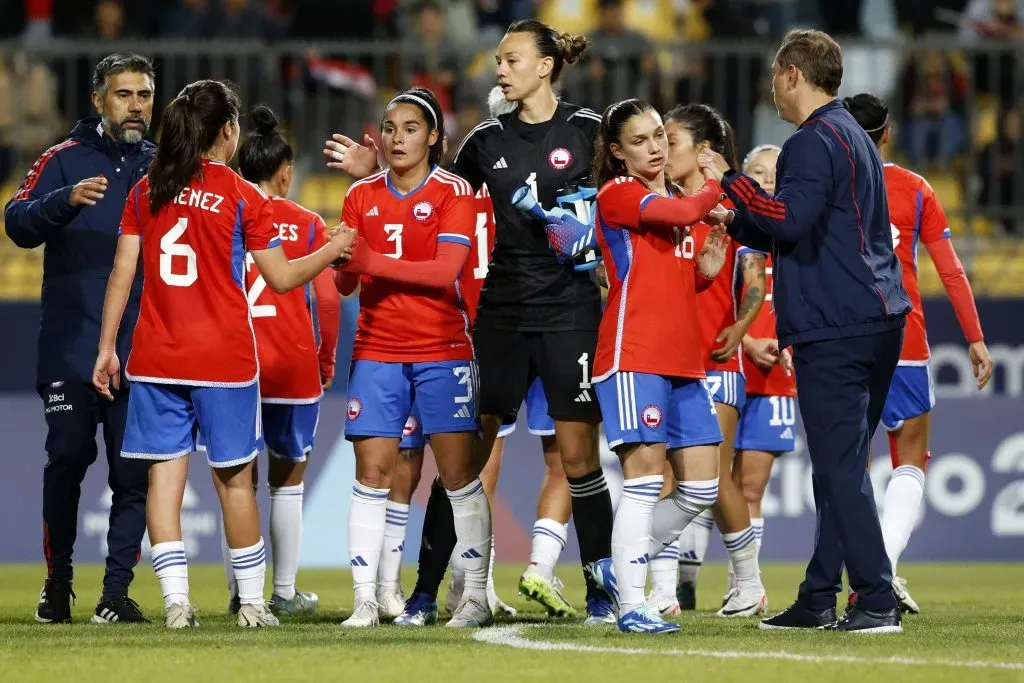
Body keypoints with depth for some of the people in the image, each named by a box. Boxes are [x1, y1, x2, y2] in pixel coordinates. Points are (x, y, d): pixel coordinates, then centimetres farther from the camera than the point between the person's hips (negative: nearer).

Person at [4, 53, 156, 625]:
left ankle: (117, 589, 2)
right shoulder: (65, 160, 5)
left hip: (140, 351, 2)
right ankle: (58, 583, 13)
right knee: (67, 460, 0)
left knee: (134, 471, -2)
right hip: (71, 348, -2)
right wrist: (66, 200, -25)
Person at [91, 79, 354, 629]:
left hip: (155, 357, 2)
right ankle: (251, 602, 12)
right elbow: (282, 278, 1)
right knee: (234, 478, 6)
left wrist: (106, 347, 9)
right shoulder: (242, 197, -4)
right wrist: (332, 251, 17)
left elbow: (122, 273, 4)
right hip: (223, 357, -2)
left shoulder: (146, 192, 5)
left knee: (164, 473, 2)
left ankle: (176, 601, -5)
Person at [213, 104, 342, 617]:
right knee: (287, 480, 9)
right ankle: (284, 592, 10)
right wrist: (326, 362, 8)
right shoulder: (306, 224, -1)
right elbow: (326, 298, -4)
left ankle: (237, 590, 3)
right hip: (293, 367, -1)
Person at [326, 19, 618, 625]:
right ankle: (426, 590, 7)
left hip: (570, 309, -3)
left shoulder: (587, 130, -2)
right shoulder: (488, 140, 9)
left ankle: (602, 592, 6)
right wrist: (376, 173, 4)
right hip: (501, 313, 3)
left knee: (578, 455, -4)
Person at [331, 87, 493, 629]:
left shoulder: (453, 193, -2)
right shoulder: (361, 196, 9)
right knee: (371, 472, -4)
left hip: (442, 350, -3)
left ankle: (476, 596, 6)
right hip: (376, 351, 3)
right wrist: (345, 264, -18)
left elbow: (446, 270, -15)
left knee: (459, 472, -2)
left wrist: (375, 263, -23)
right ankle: (365, 600, -4)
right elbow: (345, 282, 6)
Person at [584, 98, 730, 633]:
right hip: (633, 357, -8)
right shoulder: (617, 193, -4)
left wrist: (706, 270, 7)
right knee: (644, 477, -13)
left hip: (683, 360, 8)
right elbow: (681, 213, -21)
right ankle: (630, 606, -11)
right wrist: (713, 187, -2)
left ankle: (620, 566, 19)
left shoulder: (678, 199, 21)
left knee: (701, 487, 4)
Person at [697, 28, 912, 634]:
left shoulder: (814, 142, -10)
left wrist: (730, 179, -14)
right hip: (879, 319, 10)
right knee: (841, 465, 12)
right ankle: (819, 600, 17)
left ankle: (877, 601, -13)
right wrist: (734, 220, 33)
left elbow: (790, 220, -24)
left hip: (834, 328, -10)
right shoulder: (854, 136, 21)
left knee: (841, 467, -9)